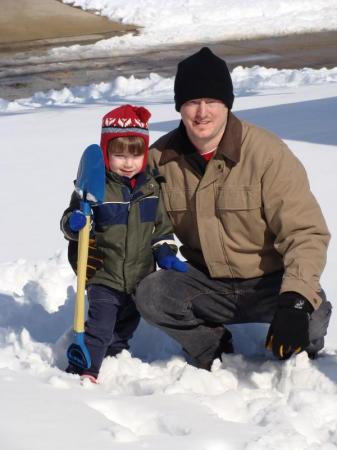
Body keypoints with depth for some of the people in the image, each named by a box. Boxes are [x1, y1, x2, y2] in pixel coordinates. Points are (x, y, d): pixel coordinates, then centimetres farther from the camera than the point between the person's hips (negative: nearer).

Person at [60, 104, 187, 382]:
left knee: (126, 325, 20)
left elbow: (162, 224, 12)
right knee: (100, 325, -11)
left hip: (141, 275, 5)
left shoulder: (151, 186, 0)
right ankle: (83, 369, -4)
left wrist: (166, 253, 2)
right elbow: (70, 221, -11)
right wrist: (74, 224, -34)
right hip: (104, 275, -5)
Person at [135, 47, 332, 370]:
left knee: (311, 316, -34)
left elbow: (306, 232, -19)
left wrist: (295, 301, -34)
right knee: (150, 295, -25)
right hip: (208, 284, 3)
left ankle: (297, 352, 6)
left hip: (269, 283, -3)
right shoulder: (160, 158, -4)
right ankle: (215, 351, 3)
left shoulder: (267, 153, -17)